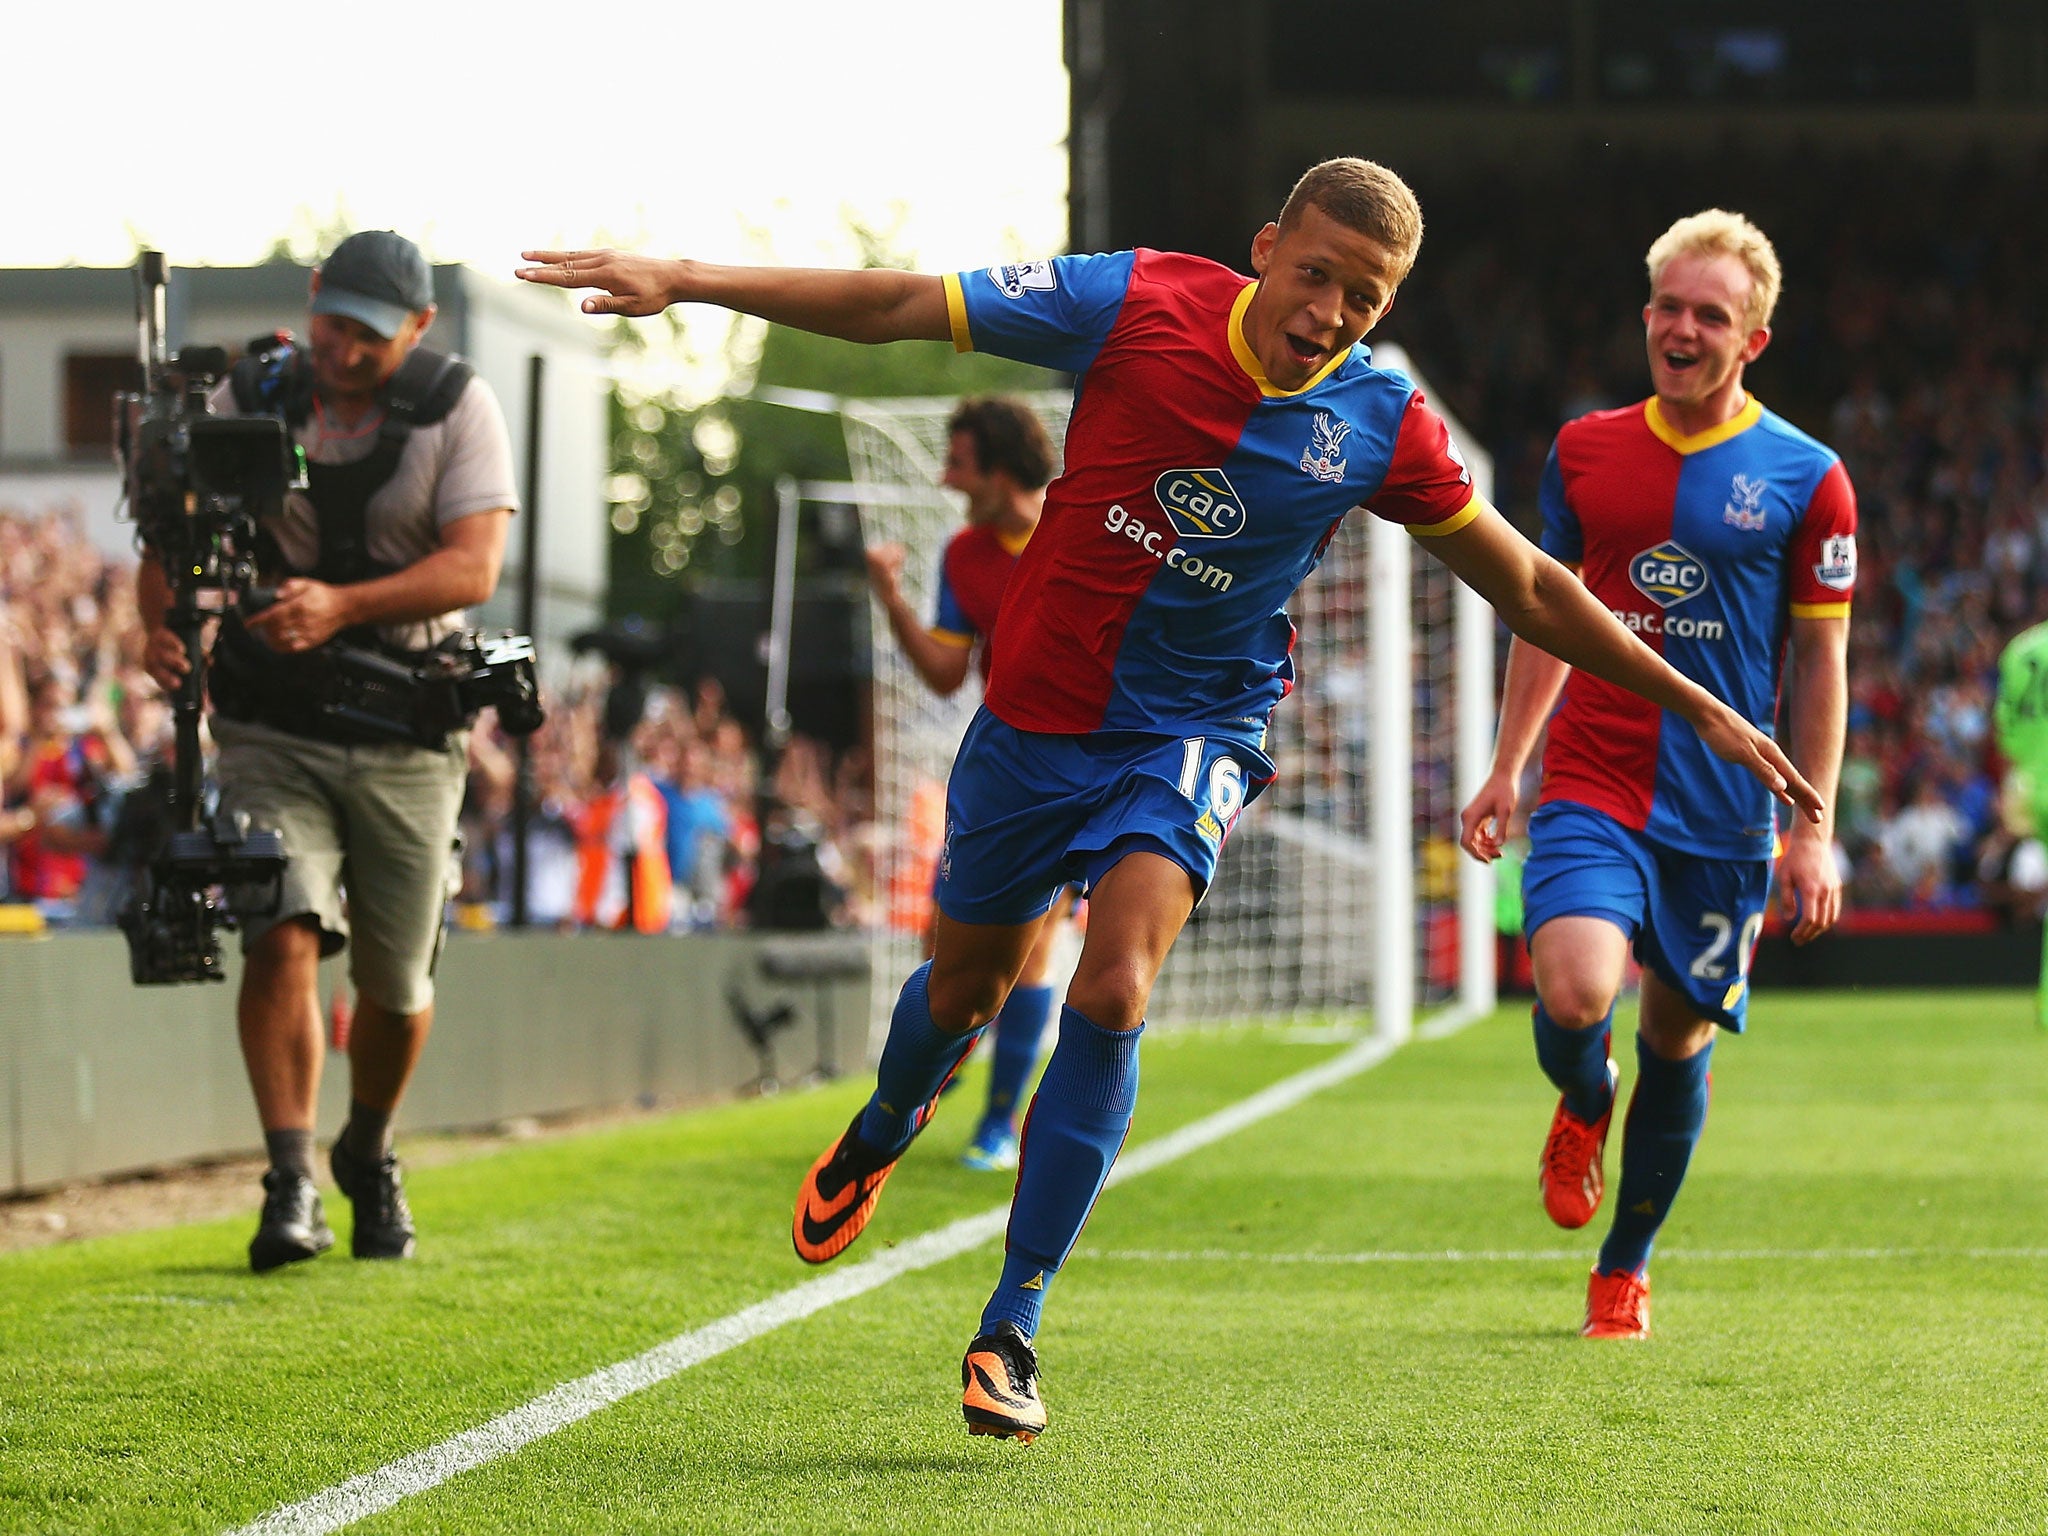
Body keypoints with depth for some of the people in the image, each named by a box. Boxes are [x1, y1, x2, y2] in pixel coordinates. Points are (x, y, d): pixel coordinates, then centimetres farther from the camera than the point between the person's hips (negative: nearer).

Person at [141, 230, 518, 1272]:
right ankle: (290, 1188, -19)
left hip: (406, 731, 0)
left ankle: (369, 1156, 35)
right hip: (270, 726, 0)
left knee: (397, 985, 7)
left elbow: (472, 565, -18)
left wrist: (340, 608, -33)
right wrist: (161, 626, -25)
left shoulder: (459, 408, -7)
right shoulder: (247, 401, -1)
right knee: (282, 939, -19)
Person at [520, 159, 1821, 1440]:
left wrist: (1701, 710, 2)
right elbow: (899, 308, -11)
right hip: (1040, 710, 1)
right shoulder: (1139, 305, -16)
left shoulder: (1384, 427, -12)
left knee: (1112, 994, -21)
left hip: (1197, 730, -1)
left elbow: (1534, 588, 1)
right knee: (967, 986, 16)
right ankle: (878, 1141, 53)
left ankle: (1012, 1331, -11)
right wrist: (684, 281, -16)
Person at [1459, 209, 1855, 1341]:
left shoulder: (1805, 478, 0)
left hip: (1721, 811, 0)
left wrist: (1813, 832, -2)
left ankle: (1624, 1268, 28)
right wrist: (1504, 768, 13)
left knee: (1678, 1038, 7)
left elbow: (1822, 662, 3)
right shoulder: (1584, 452, 7)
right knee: (1574, 994, -22)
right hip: (1588, 788, 0)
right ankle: (1580, 1107, 15)